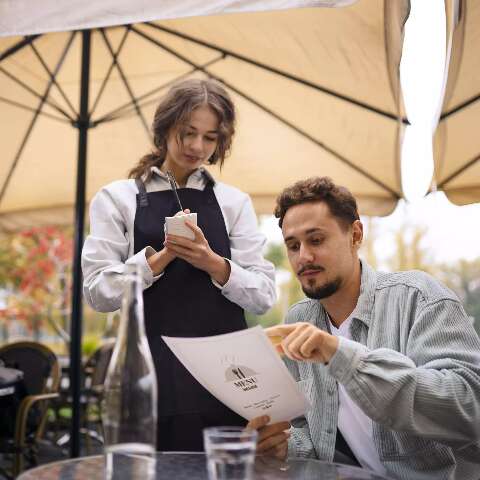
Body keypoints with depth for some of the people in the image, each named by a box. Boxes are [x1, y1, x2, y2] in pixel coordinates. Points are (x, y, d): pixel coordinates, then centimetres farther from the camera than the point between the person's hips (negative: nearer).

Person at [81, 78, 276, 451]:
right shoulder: (118, 198, 5)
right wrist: (161, 256, -14)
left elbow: (264, 296, 2)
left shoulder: (234, 202, 9)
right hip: (152, 368, -1)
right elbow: (98, 292, -3)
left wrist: (213, 263, -14)